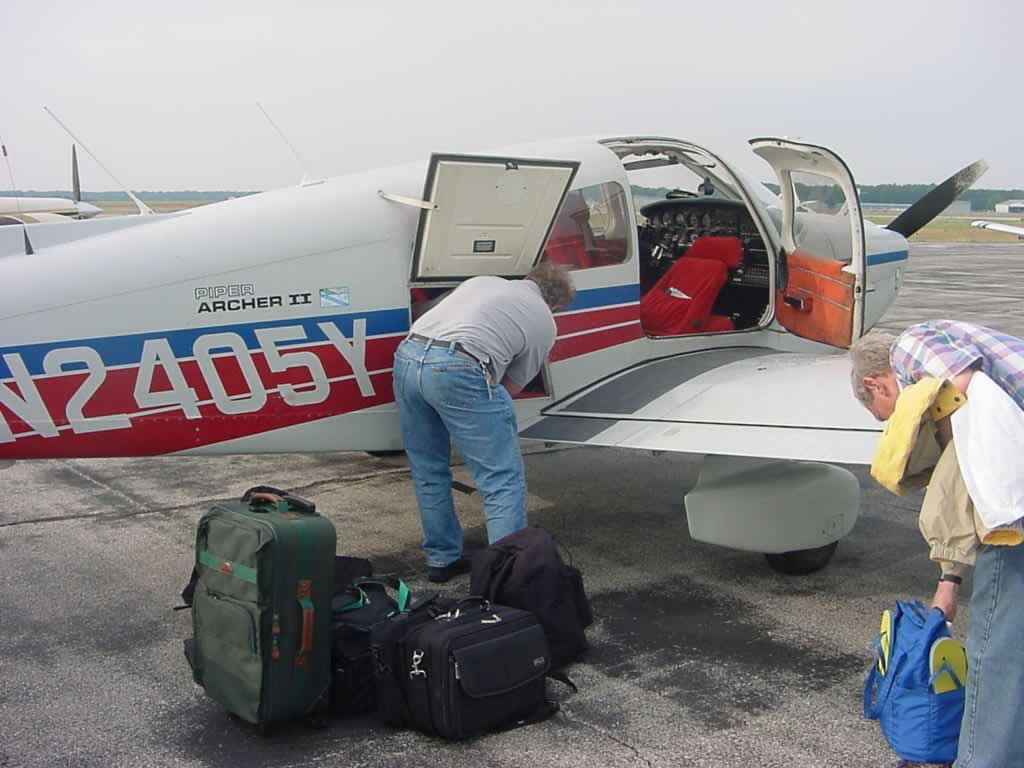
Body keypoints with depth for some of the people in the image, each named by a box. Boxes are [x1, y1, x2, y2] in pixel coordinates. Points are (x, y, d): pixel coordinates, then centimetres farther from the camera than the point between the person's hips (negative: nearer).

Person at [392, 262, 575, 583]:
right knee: (503, 481, 1)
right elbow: (511, 388, 16)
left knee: (430, 472, 20)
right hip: (457, 368, -6)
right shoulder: (544, 322, 16)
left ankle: (441, 558, 29)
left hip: (407, 355, 7)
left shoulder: (483, 281, 30)